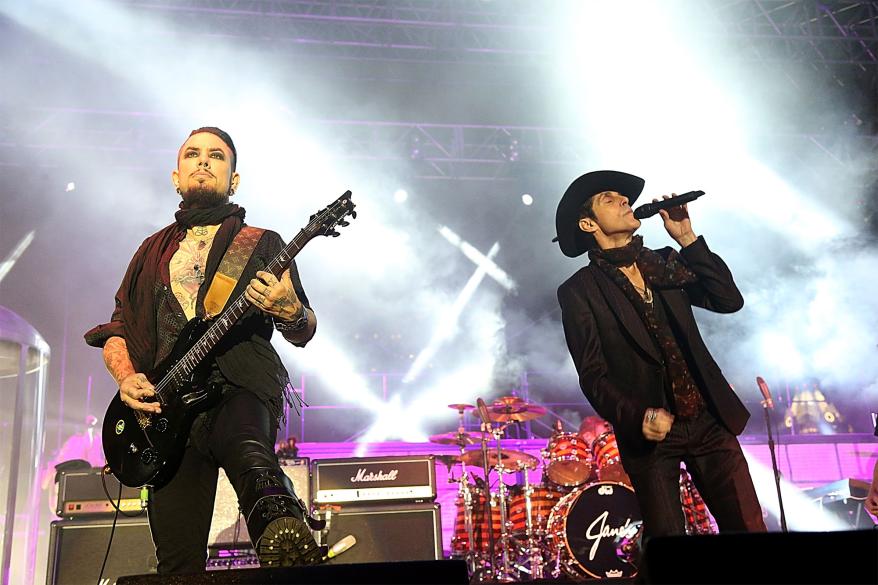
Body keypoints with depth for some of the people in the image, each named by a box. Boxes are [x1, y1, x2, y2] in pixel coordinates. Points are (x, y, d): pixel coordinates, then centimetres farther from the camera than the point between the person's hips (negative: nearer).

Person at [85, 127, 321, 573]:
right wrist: (126, 377, 0)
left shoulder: (262, 244, 15)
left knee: (248, 453, -40)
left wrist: (290, 311, -14)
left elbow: (303, 333, 10)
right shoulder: (153, 252, 24)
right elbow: (117, 330, 22)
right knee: (178, 561, -5)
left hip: (242, 388, -3)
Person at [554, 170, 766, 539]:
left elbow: (729, 300, 1)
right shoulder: (579, 291, -3)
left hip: (709, 421, 4)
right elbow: (593, 374, -8)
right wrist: (636, 416, -23)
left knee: (749, 529, 4)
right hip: (651, 434, -4)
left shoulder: (666, 263, 11)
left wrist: (686, 238, -3)